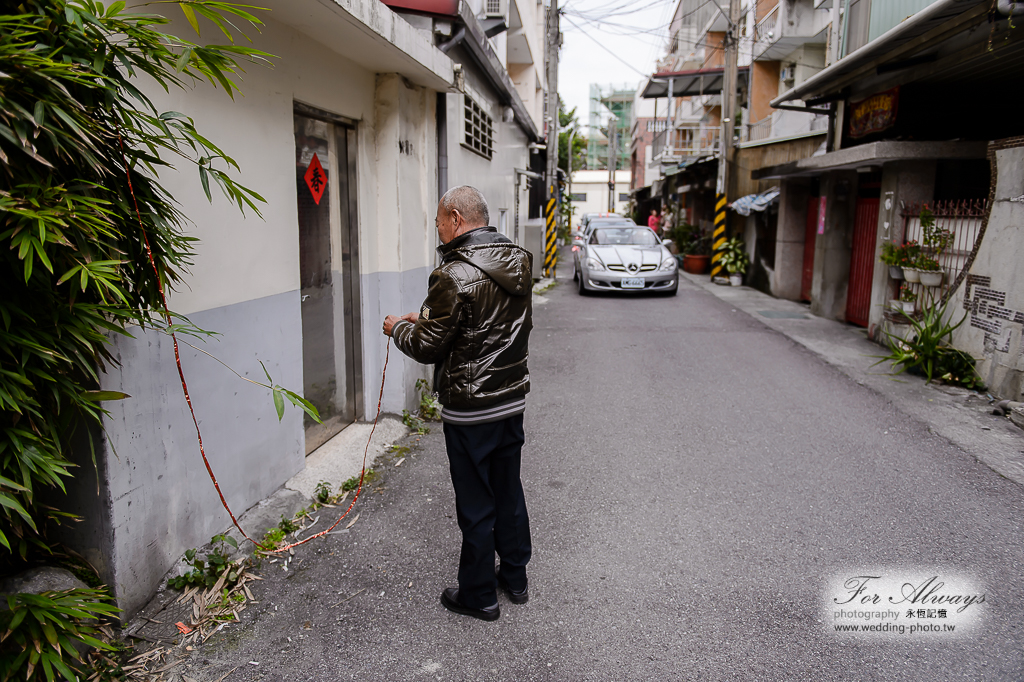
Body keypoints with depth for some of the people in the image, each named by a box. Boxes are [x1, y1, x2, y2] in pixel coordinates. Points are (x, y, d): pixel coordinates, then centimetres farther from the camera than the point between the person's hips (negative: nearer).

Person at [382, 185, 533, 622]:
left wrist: (398, 329, 5)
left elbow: (428, 348, -16)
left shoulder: (455, 276, -21)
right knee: (509, 491, 21)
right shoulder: (519, 262, 4)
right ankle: (515, 578, 37)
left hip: (469, 409, -7)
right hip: (512, 400, 8)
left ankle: (478, 595, 24)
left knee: (475, 504, 7)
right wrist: (427, 319, 16)